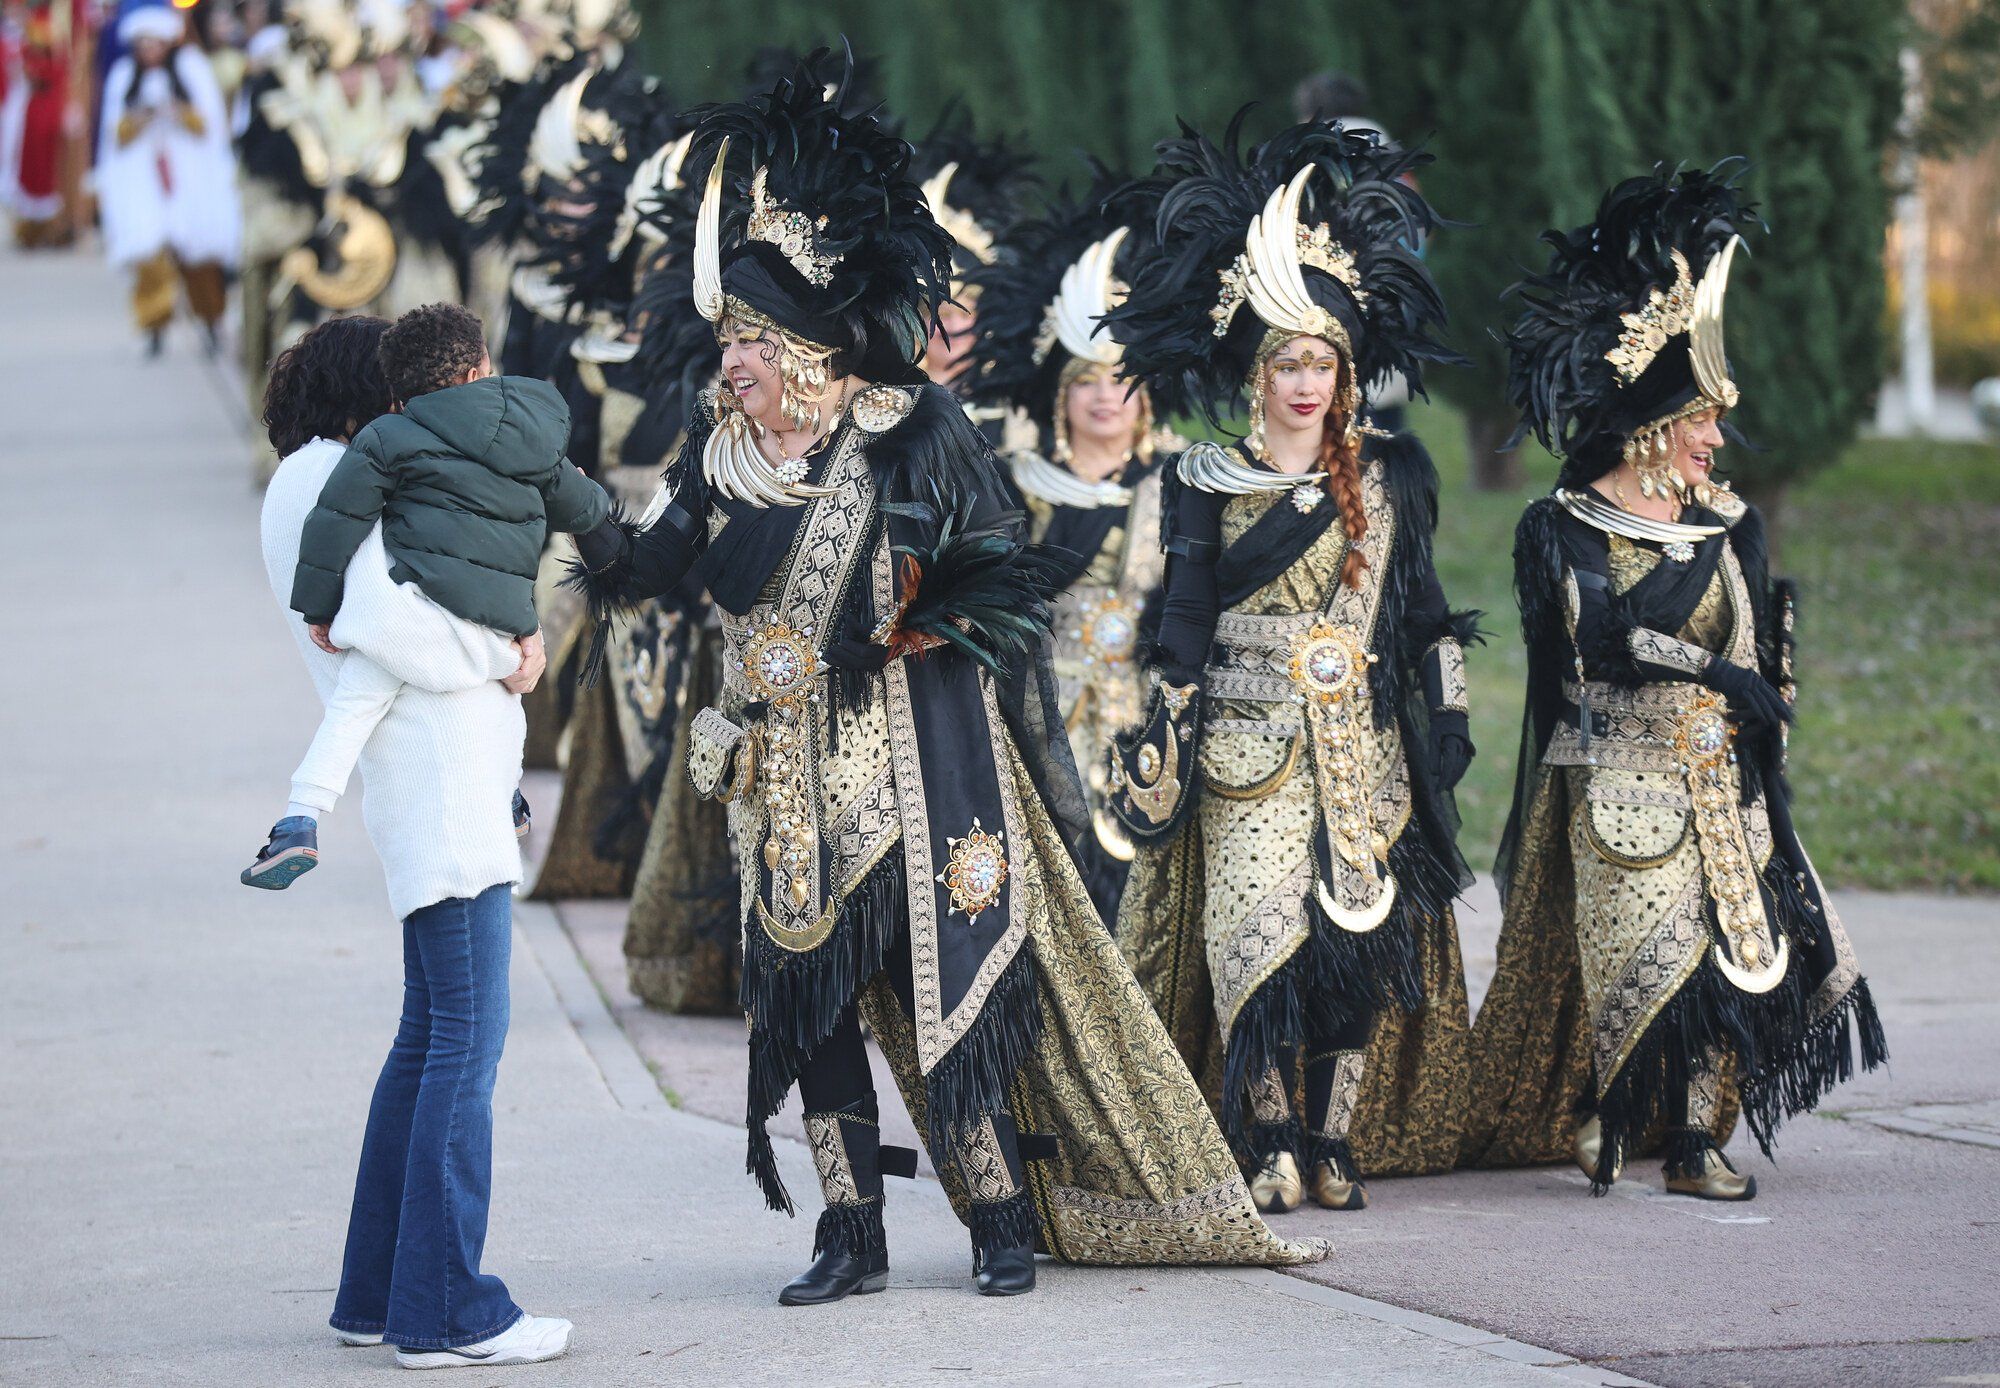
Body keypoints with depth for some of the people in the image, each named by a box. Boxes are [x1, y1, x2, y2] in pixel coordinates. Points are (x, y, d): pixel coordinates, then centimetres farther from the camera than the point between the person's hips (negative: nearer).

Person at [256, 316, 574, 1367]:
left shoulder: (323, 481, 22)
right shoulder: (331, 475, -8)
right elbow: (372, 620, -20)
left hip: (461, 765, 11)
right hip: (430, 764, -11)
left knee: (432, 1032, 14)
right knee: (468, 1033, -10)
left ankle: (378, 1293, 18)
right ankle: (445, 1311, -11)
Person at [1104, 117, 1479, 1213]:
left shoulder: (1390, 476, 9)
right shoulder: (1206, 484, 2)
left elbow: (1421, 606, 13)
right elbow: (1185, 621, 2)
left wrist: (1447, 716, 7)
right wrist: (1167, 744, -4)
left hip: (1361, 743, 3)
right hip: (1249, 744, -2)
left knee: (1364, 929, -3)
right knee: (1258, 928, -11)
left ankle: (1334, 1141, 4)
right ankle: (1272, 1148, -5)